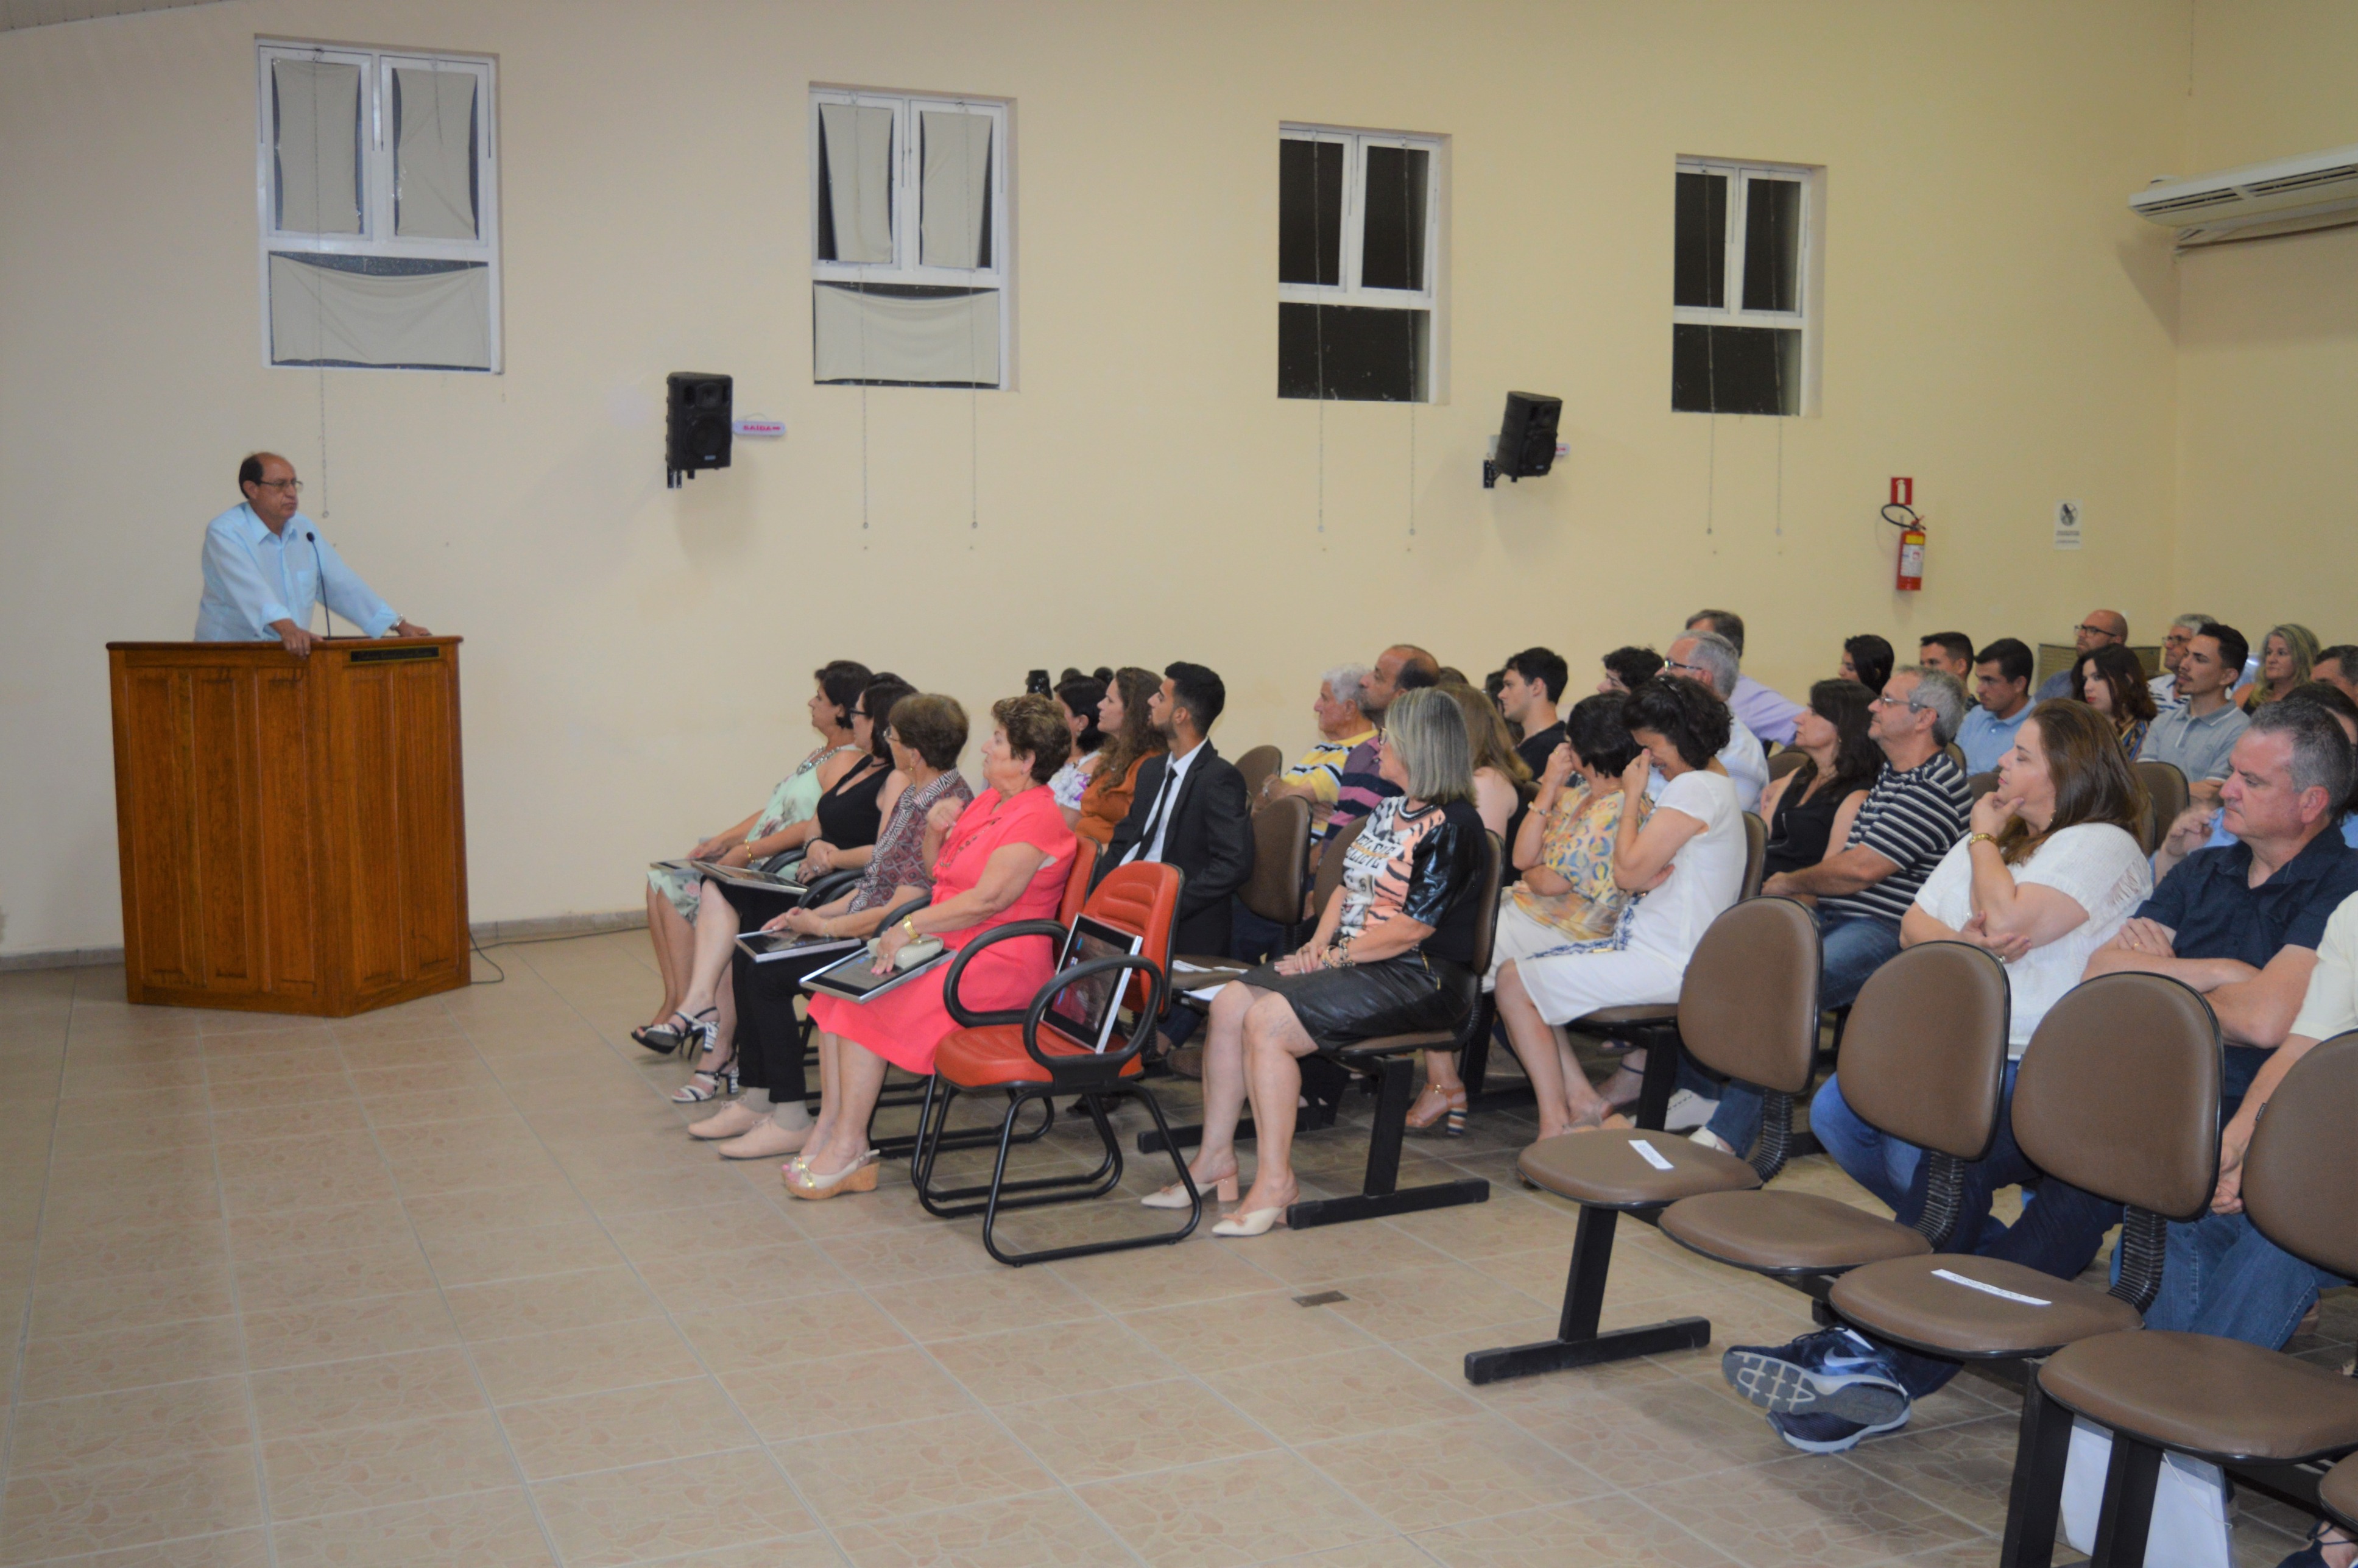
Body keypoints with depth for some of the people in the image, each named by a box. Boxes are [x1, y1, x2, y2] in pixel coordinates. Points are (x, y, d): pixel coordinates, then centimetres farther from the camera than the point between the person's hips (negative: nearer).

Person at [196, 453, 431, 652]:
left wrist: (399, 625, 8)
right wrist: (286, 628, -42)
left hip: (293, 654, 5)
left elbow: (342, 584, 15)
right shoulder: (224, 533, -9)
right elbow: (249, 588, -26)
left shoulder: (304, 529, 12)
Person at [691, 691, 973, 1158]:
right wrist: (820, 913, 8)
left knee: (768, 974, -16)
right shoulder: (913, 793, 11)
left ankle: (790, 1121, -8)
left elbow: (901, 909, -23)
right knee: (747, 957, 3)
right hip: (867, 925, 10)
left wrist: (825, 926, -14)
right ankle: (757, 1099, 8)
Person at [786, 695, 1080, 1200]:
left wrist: (912, 926, -22)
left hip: (998, 964, -9)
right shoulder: (989, 800, 16)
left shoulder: (1037, 819, -15)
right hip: (948, 947, 10)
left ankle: (850, 1148, -13)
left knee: (867, 1003, -22)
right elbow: (941, 875, 25)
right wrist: (936, 832, 4)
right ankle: (829, 1125, -8)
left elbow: (988, 899, -24)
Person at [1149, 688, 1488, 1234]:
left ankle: (1275, 1182, -17)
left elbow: (1413, 927, -19)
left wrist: (1335, 956, -15)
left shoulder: (1452, 826, -13)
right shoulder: (1390, 808, 16)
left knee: (1268, 1021, -25)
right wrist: (1319, 941, 1)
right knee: (1229, 1004, -7)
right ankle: (1216, 1157, -2)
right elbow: (1350, 886, 18)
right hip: (1349, 960, 9)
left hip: (1419, 978, -9)